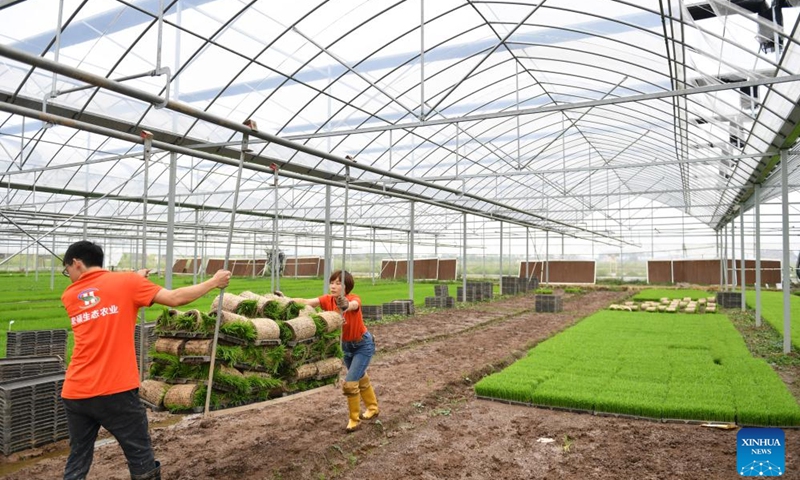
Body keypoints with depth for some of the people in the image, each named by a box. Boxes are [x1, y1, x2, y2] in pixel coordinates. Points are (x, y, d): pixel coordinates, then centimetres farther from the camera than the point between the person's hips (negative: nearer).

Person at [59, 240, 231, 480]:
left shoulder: (70, 296, 10)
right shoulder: (125, 281, -3)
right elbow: (174, 298, -5)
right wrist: (214, 282, 5)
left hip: (75, 393, 5)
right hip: (115, 390, -4)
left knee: (78, 460, 17)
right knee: (141, 460, 7)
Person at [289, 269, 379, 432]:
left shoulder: (354, 298, -29)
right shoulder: (328, 300, -18)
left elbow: (354, 305, -54)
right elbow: (307, 302, -33)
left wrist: (347, 306, -78)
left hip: (363, 345, -6)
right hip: (345, 344, 6)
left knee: (350, 382, -12)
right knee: (360, 378, 22)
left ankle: (354, 419, 10)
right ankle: (373, 407, 45)